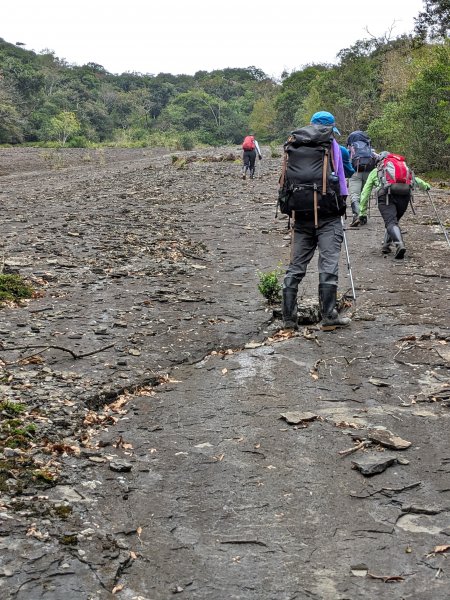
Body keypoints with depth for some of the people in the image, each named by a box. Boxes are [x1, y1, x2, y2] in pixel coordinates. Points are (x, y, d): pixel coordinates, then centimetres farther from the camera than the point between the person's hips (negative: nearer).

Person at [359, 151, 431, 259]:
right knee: (394, 220, 24)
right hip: (405, 195, 3)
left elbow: (365, 193, 26)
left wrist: (362, 212, 29)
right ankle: (386, 245, 20)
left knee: (391, 223, -14)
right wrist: (426, 186, 64)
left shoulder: (375, 172, 30)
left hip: (387, 195, -3)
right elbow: (414, 179, 44)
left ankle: (400, 244, -38)